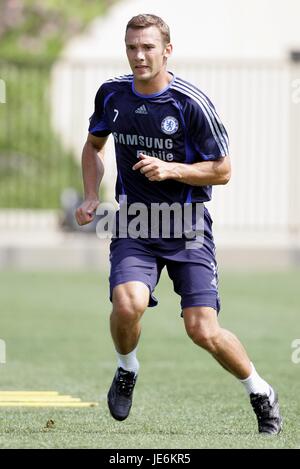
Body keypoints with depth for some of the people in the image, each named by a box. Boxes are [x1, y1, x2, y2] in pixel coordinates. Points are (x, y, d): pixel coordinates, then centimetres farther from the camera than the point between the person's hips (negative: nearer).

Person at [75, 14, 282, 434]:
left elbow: (222, 170, -6)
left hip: (187, 226, -3)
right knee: (128, 304, -26)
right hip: (134, 225, 3)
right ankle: (126, 370, 7)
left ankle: (261, 393, 16)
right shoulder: (112, 94, 1)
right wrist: (91, 197, 7)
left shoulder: (192, 103, -13)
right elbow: (93, 145, 21)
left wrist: (170, 169, -20)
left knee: (203, 330, -11)